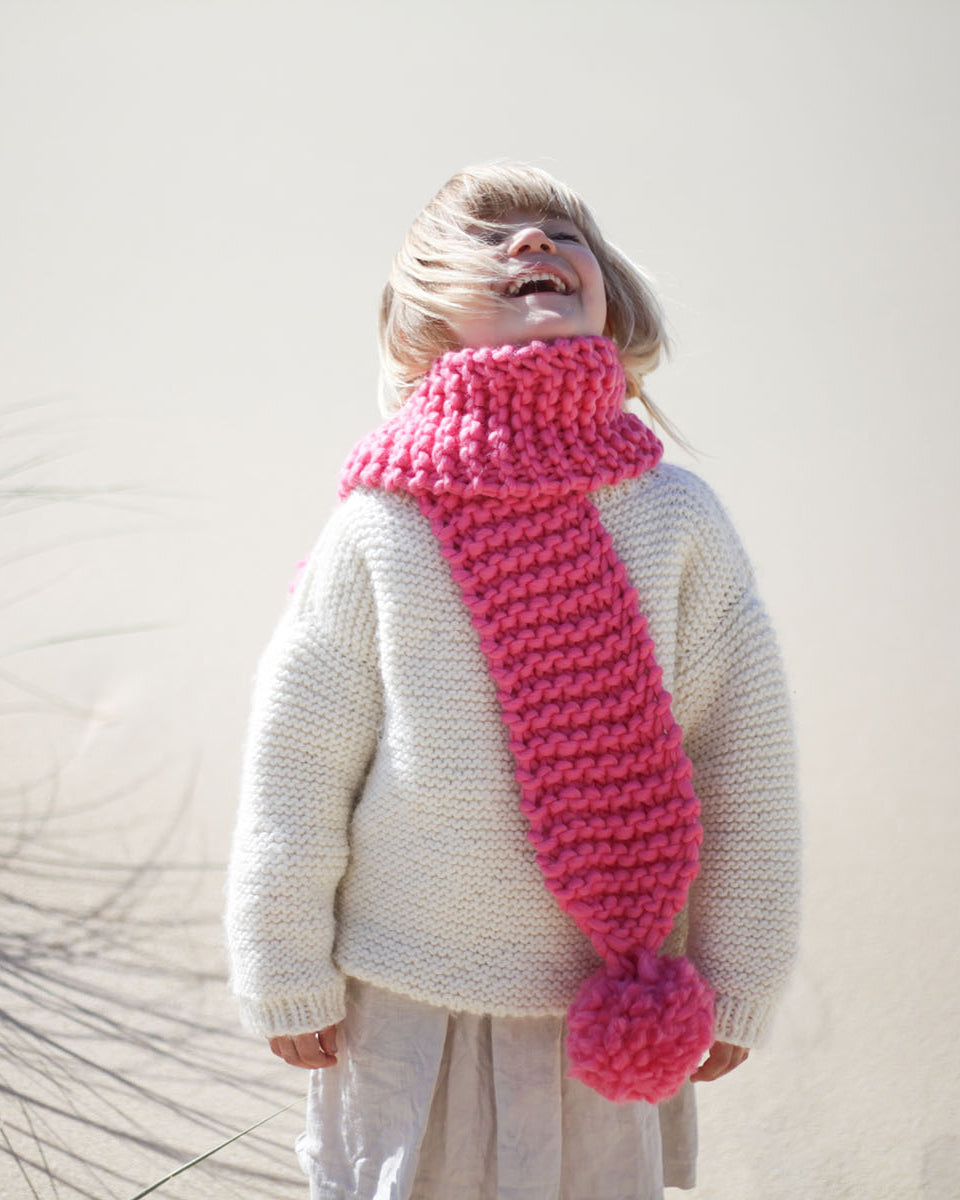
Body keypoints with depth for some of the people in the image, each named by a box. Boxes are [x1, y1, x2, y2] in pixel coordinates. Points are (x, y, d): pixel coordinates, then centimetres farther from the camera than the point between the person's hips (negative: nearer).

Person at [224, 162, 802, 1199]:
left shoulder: (677, 519, -10)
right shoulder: (381, 530, -13)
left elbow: (747, 765, -2)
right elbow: (293, 775, -5)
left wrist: (734, 986, 3)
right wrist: (290, 984, 0)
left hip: (612, 1019, 1)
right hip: (407, 1006, -1)